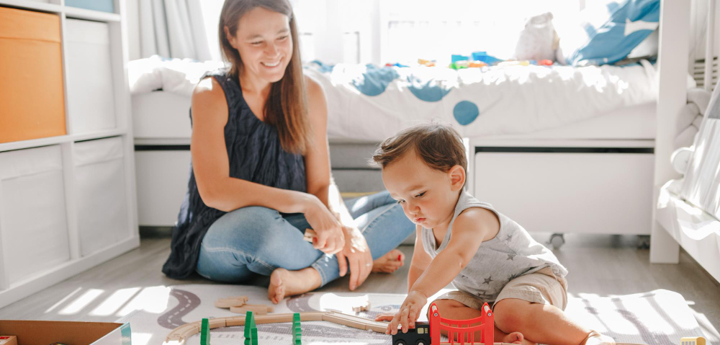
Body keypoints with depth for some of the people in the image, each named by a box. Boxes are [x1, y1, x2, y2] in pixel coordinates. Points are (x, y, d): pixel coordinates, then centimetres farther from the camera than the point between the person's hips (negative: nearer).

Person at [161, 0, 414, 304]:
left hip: (291, 227, 5)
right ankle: (354, 263, -14)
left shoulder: (309, 93, 2)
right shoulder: (212, 94, -11)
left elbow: (322, 183, 1)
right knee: (258, 222, -41)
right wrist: (306, 203, -32)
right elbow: (213, 191, -23)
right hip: (219, 242, -4)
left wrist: (346, 226, -21)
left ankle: (308, 275, -27)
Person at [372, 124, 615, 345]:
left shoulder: (471, 218, -30)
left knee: (510, 312, -39)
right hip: (484, 295, 9)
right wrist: (410, 308, 15)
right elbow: (421, 265, 16)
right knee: (442, 308, -16)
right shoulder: (427, 222, -2)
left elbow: (456, 256, -53)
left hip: (534, 275, -8)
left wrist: (419, 293, -66)